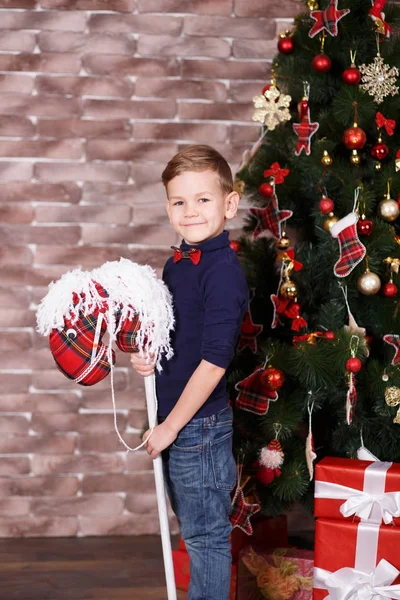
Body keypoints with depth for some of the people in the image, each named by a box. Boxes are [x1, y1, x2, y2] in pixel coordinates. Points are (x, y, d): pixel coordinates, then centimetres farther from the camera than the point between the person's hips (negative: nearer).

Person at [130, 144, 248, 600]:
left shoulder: (222, 271, -20)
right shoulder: (175, 264, 7)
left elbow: (214, 360, -23)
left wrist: (171, 426, -18)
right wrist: (144, 357, -2)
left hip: (201, 423, -9)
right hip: (173, 418, 9)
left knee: (206, 535, 4)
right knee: (192, 528, 21)